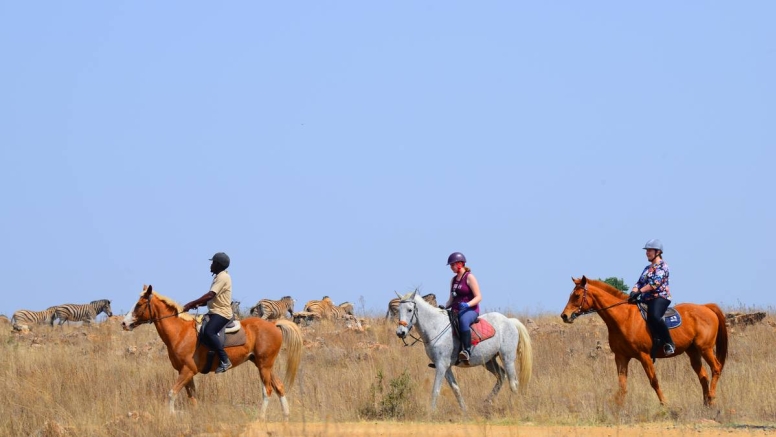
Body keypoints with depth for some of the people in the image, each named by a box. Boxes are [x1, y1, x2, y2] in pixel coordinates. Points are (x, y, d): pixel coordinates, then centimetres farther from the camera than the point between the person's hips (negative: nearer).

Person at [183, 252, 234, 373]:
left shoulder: (223, 277, -13)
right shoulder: (219, 276, 19)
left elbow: (210, 295, -22)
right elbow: (212, 297, 21)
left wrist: (192, 304, -22)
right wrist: (198, 304, 5)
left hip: (222, 313, -11)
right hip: (215, 312, 11)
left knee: (208, 332, -32)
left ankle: (225, 360, -29)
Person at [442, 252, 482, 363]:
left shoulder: (469, 277, -6)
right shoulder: (453, 280, 16)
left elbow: (478, 297, -12)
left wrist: (467, 304, -29)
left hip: (471, 310, -8)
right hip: (456, 311, 8)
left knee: (463, 320, -41)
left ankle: (467, 350, -45)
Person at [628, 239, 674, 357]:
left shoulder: (662, 266, -3)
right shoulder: (648, 268, 22)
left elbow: (656, 282, -16)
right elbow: (640, 282, 16)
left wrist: (639, 291, -23)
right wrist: (633, 292, -6)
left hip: (660, 297, -9)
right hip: (647, 299, 9)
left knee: (654, 316, -37)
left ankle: (669, 343, -26)